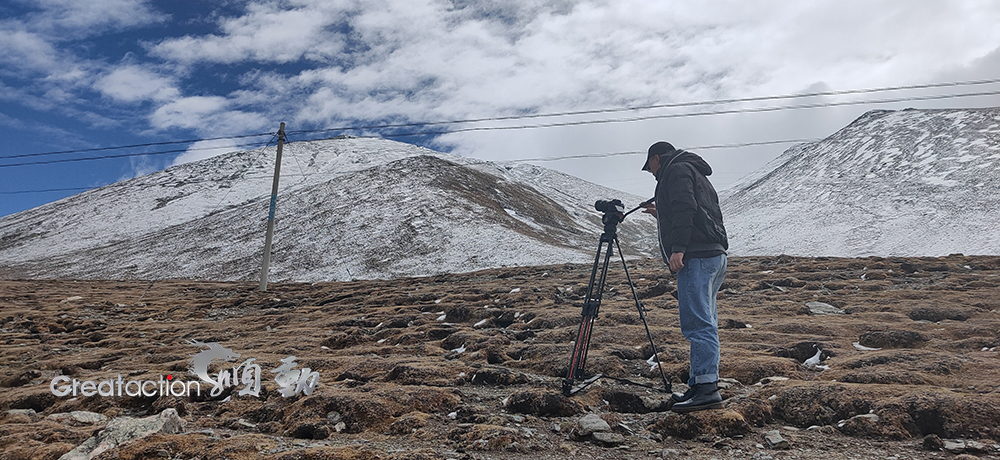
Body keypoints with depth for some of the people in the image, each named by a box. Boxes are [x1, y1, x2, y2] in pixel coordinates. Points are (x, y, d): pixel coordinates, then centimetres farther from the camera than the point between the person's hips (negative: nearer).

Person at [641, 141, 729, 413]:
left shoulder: (676, 170, 1)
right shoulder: (697, 174, 30)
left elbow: (685, 210, -16)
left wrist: (678, 248, -22)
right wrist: (660, 214, 37)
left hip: (696, 258, -10)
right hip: (714, 256, 11)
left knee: (697, 324, -15)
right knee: (705, 323, 10)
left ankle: (706, 389, -19)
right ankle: (700, 385, 15)